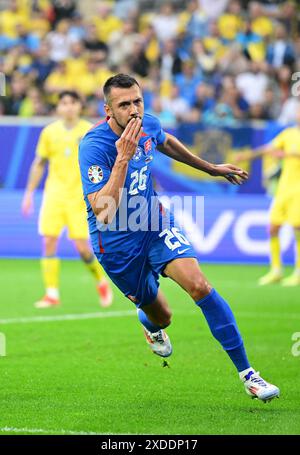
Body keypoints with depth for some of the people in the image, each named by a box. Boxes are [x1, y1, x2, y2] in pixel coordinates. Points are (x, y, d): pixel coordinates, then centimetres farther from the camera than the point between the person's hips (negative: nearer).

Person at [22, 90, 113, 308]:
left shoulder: (90, 131, -1)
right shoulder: (50, 132, 7)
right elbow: (39, 164, 14)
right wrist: (29, 193, 12)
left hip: (79, 196, -2)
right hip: (54, 193, 3)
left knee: (82, 246, -7)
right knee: (49, 241, -8)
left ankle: (102, 281, 20)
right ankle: (52, 294, -3)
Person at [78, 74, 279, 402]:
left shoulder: (149, 125, -8)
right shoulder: (94, 146, -27)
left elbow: (166, 142, 20)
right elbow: (103, 212, -36)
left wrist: (210, 168, 28)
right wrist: (123, 158, -41)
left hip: (154, 222, 4)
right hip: (116, 243, -4)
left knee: (199, 286, -20)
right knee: (161, 317, 10)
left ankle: (246, 373, -14)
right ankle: (150, 323, 53)